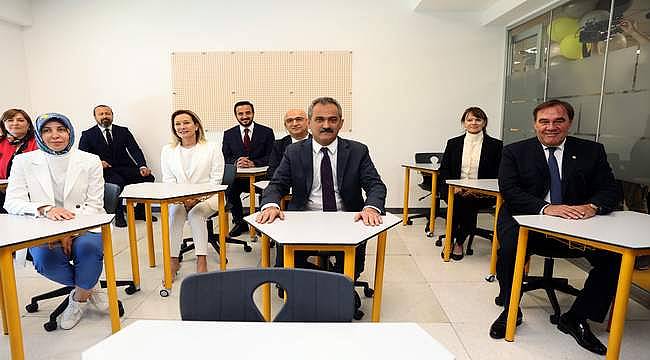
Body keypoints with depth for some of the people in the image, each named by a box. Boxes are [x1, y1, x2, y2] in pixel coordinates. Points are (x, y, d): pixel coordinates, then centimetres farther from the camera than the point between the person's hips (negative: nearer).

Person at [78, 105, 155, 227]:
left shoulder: (123, 131, 13)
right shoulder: (88, 135, 8)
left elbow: (135, 150, 1)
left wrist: (143, 166, -17)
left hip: (124, 169, 3)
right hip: (104, 171, -3)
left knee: (148, 177, -22)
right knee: (117, 181, -36)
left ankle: (140, 211, -5)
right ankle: (118, 215, -17)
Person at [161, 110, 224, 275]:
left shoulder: (211, 148, 1)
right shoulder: (168, 150, 13)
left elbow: (216, 179, -4)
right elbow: (168, 180, 8)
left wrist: (198, 197, -17)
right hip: (178, 198, 3)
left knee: (195, 213, -31)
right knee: (175, 211, -28)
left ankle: (201, 261, -28)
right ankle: (173, 260, -25)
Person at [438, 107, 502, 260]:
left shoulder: (495, 145, 5)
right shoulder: (453, 143, 12)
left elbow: (498, 175, 1)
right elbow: (443, 170, 10)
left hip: (481, 194, -1)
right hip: (455, 190, 1)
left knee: (468, 202, -32)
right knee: (457, 201, -31)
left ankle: (459, 242, -10)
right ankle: (450, 240, -14)